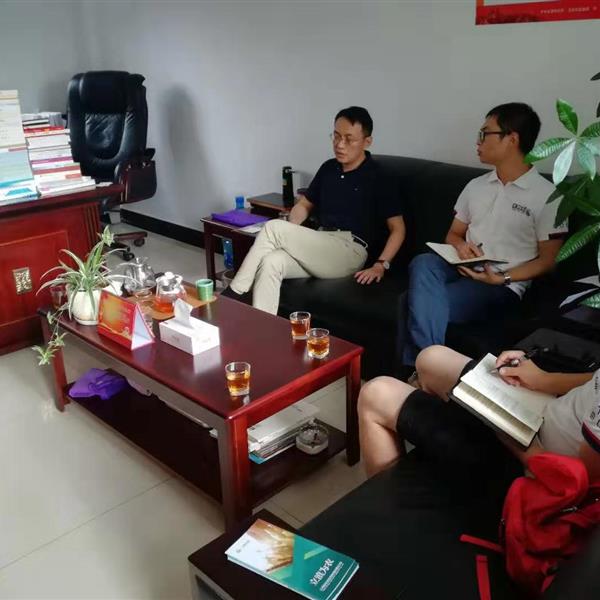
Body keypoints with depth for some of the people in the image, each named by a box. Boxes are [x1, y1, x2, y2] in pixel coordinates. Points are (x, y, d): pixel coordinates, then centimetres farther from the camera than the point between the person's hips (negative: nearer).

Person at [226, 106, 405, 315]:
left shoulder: (376, 178, -2)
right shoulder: (328, 168, 15)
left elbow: (397, 229, -3)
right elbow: (304, 205, 23)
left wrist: (380, 265, -16)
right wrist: (290, 236, 3)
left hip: (349, 251, -5)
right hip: (319, 247, 6)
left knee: (273, 227, -21)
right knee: (271, 262, -27)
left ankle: (233, 295, -14)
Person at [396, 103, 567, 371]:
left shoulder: (546, 195, -2)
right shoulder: (476, 186, 17)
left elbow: (547, 260, -1)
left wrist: (502, 278, -17)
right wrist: (461, 246, -4)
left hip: (502, 288, -5)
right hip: (462, 269, 6)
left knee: (414, 301, -30)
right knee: (422, 264, -32)